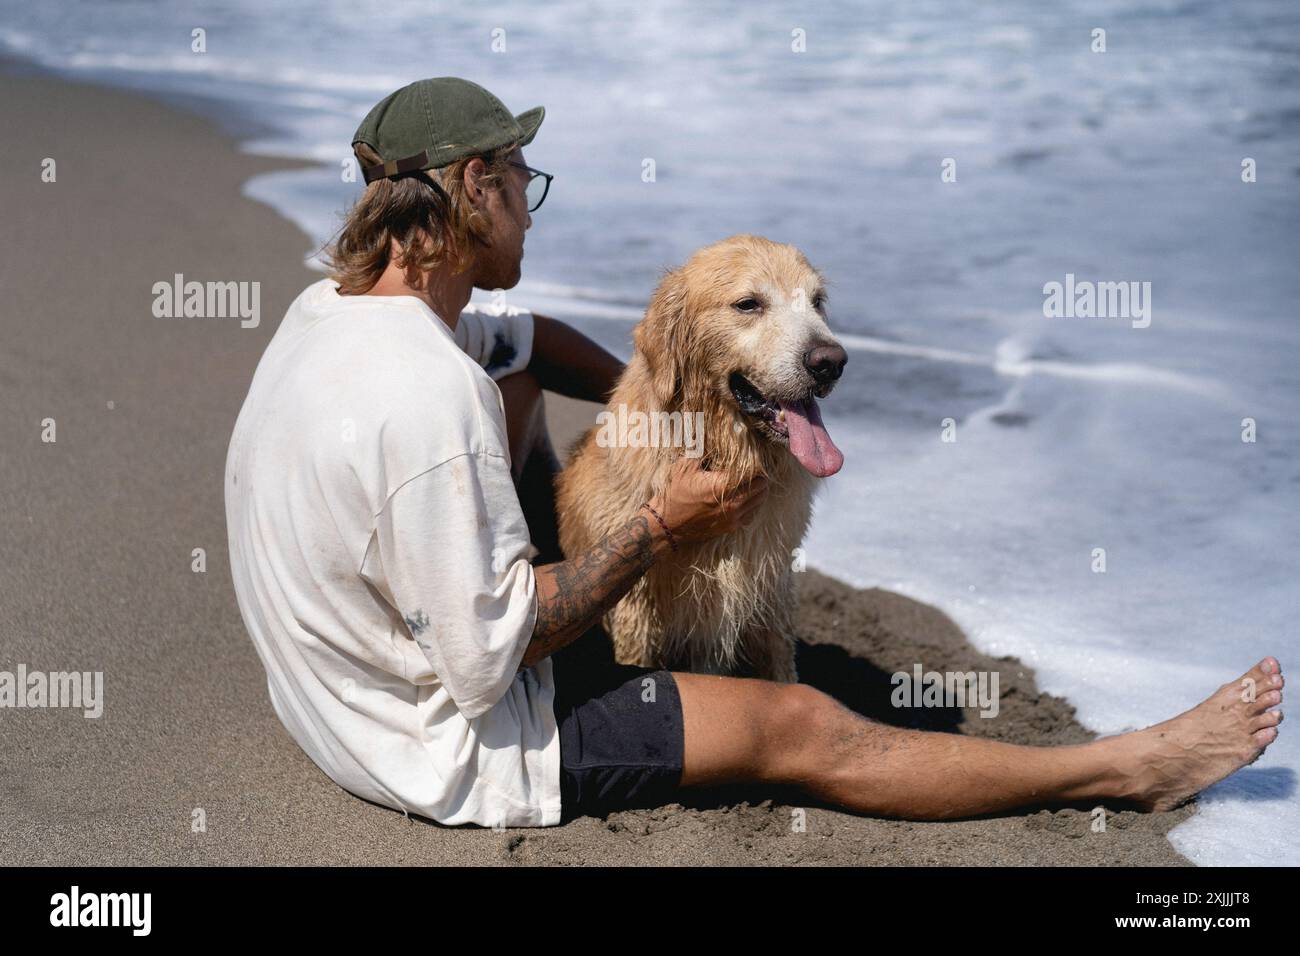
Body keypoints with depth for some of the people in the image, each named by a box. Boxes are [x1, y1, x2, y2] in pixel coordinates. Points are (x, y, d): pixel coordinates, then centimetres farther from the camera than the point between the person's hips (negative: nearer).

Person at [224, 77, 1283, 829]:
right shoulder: (427, 398, -33)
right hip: (450, 738, -9)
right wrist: (661, 527, -18)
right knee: (801, 728, -3)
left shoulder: (336, 303, -4)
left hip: (353, 673, 9)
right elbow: (486, 663, -28)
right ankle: (1132, 766, 9)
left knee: (514, 353, 12)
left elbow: (517, 336, 16)